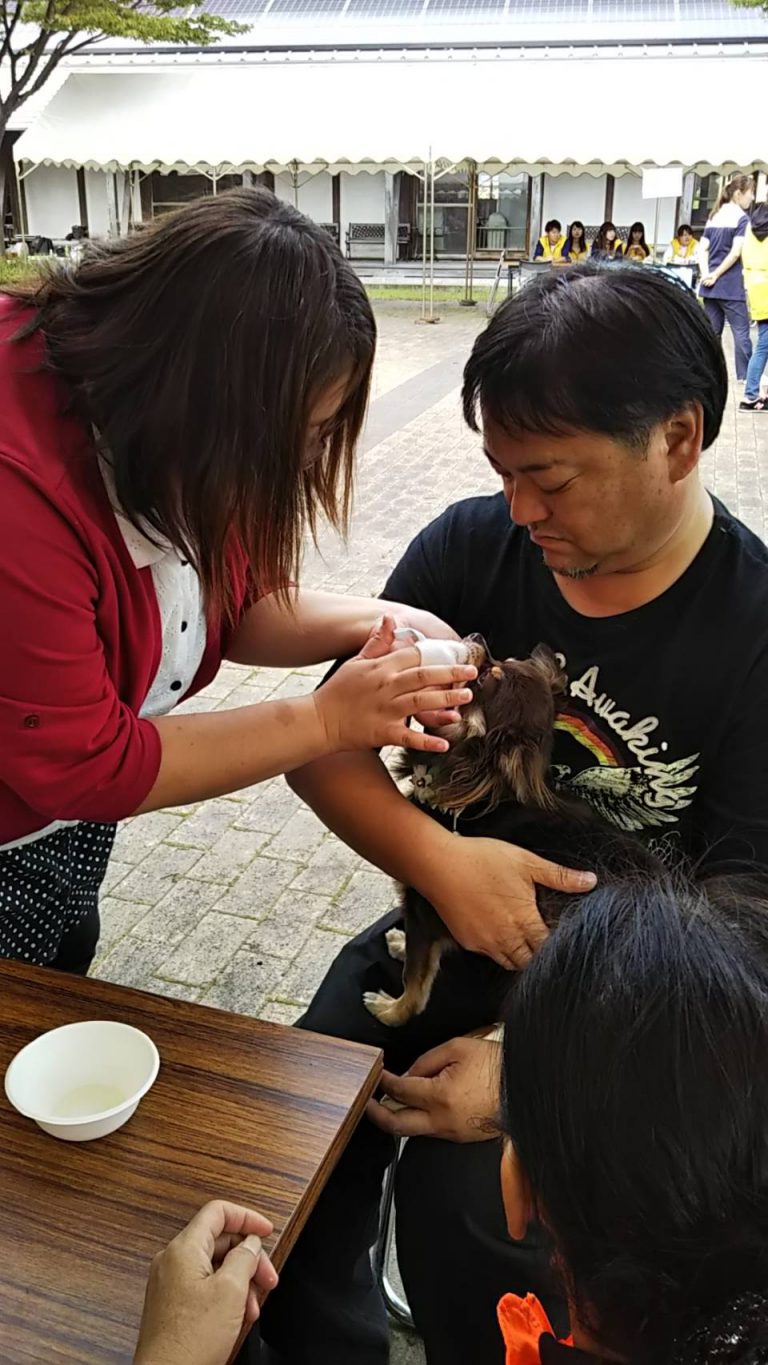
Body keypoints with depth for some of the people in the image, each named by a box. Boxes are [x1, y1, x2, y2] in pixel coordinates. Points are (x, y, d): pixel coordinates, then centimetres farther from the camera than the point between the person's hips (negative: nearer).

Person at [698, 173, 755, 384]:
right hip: (731, 285, -7)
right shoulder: (742, 218, -8)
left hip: (710, 284, 7)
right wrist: (716, 275, -9)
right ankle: (745, 379, -3)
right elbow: (736, 252, -16)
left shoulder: (714, 216, 13)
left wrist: (706, 274, -3)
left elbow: (702, 249, 8)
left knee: (711, 332, 11)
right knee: (741, 332, -2)